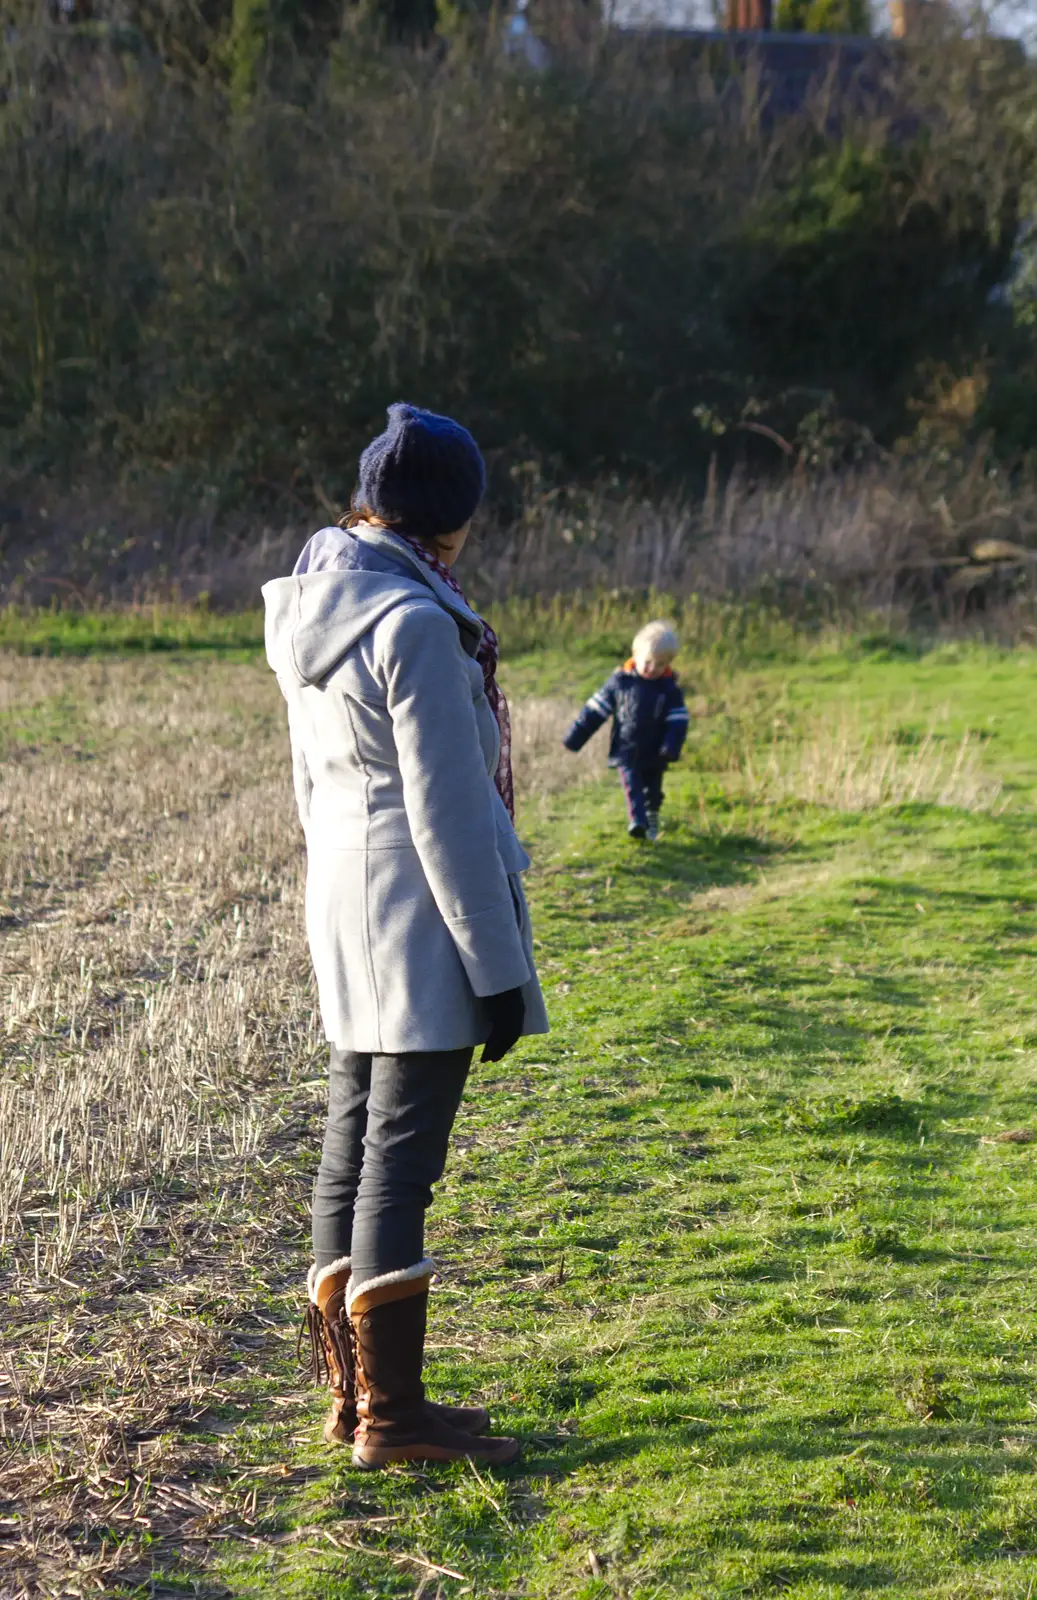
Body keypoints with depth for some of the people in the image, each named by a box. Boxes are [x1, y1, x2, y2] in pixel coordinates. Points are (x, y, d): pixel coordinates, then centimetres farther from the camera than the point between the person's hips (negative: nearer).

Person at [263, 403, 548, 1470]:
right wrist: (496, 966, -14)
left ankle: (351, 1393, 22)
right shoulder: (415, 623, -18)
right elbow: (446, 809, -18)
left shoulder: (309, 604, 10)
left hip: (343, 902, 9)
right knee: (402, 1147, -4)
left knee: (355, 1134, 13)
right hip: (420, 910, -9)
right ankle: (391, 1413, 2)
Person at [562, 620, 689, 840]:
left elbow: (678, 721, -3)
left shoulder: (670, 689, -3)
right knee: (632, 784, -18)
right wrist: (575, 737, 0)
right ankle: (637, 822, -28)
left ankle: (651, 822, 33)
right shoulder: (620, 681, -5)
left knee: (652, 791, 14)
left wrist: (671, 747, -19)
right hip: (626, 751, -1)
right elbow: (595, 710, 0)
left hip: (653, 755, 1)